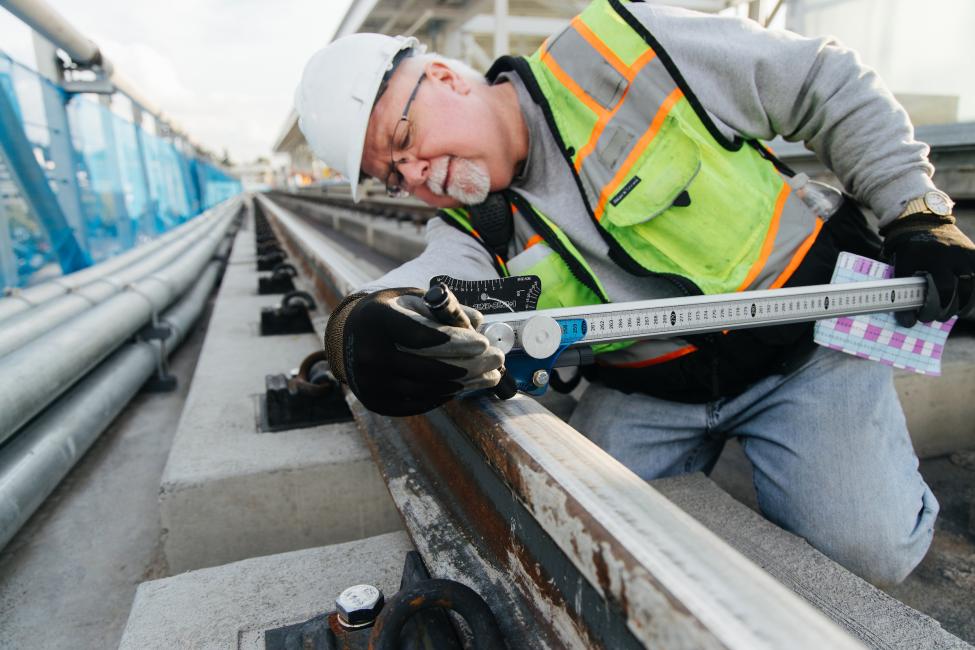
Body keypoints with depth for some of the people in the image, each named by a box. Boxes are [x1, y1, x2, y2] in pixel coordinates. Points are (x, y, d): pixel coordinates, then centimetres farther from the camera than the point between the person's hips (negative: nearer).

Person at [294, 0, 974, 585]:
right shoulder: (476, 229, -3)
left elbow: (832, 86, -5)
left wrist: (917, 211, -6)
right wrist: (370, 322, -50)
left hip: (808, 334, -3)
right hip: (648, 390, 4)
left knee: (870, 551, -16)